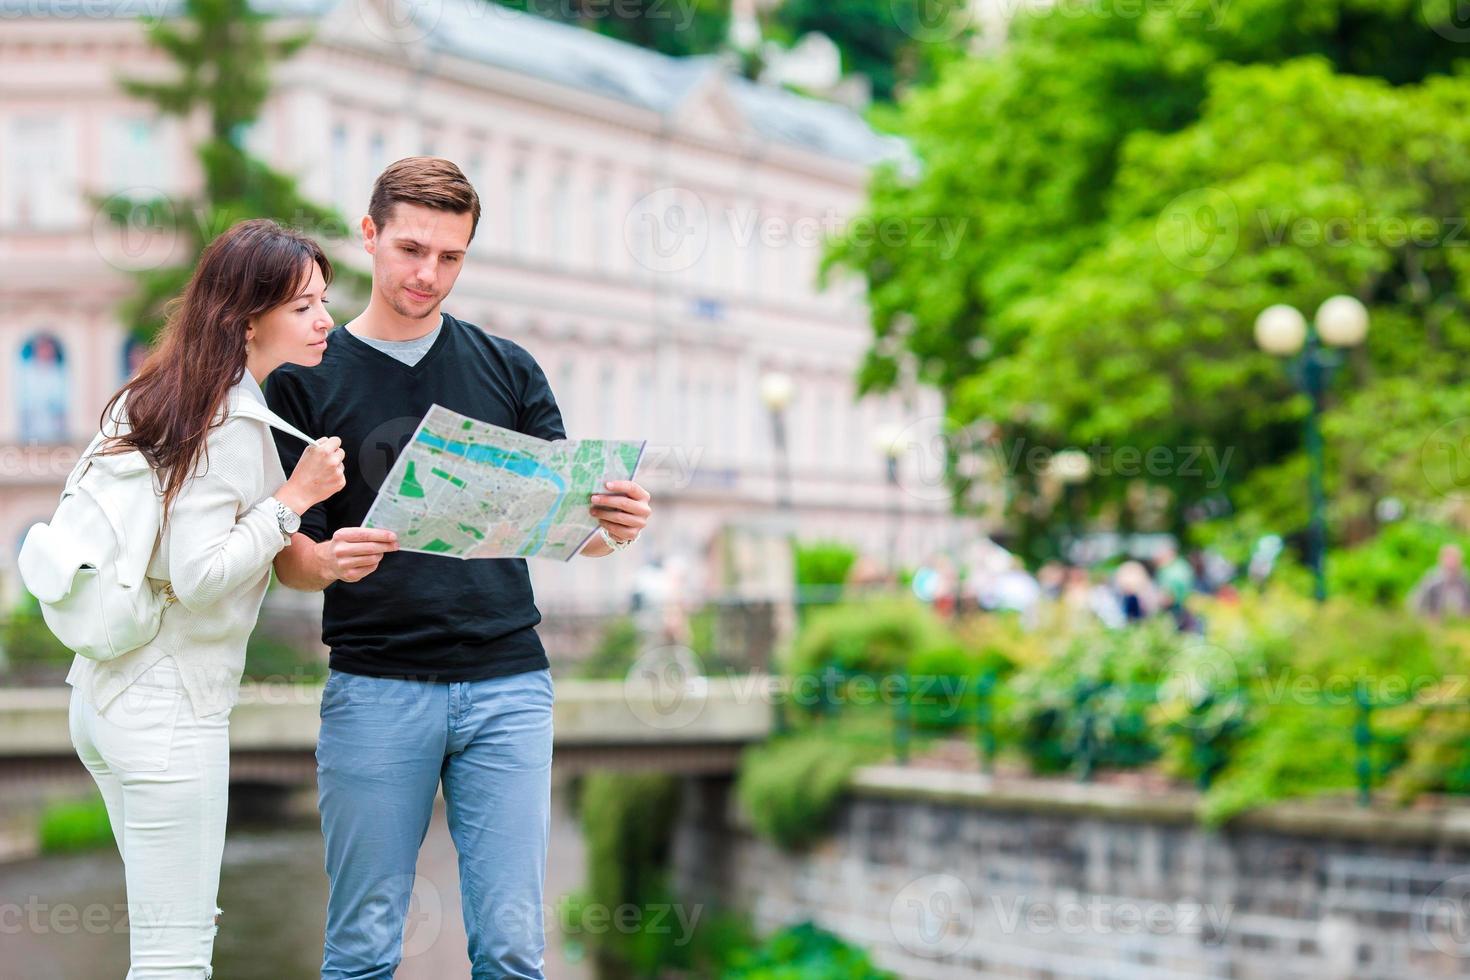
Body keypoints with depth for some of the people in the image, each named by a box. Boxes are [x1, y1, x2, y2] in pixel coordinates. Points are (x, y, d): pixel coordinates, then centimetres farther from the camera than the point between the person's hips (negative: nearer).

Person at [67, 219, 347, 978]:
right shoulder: (233, 424, -16)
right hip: (170, 709, -9)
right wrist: (293, 496, -16)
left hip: (105, 691, 9)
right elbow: (197, 576, -22)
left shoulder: (152, 398, 11)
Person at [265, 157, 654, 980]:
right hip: (374, 688, -1)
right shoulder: (309, 379, 5)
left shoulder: (508, 370, 10)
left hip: (507, 684, 1)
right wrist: (331, 562, -21)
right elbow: (287, 554, 2)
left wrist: (615, 528, -14)